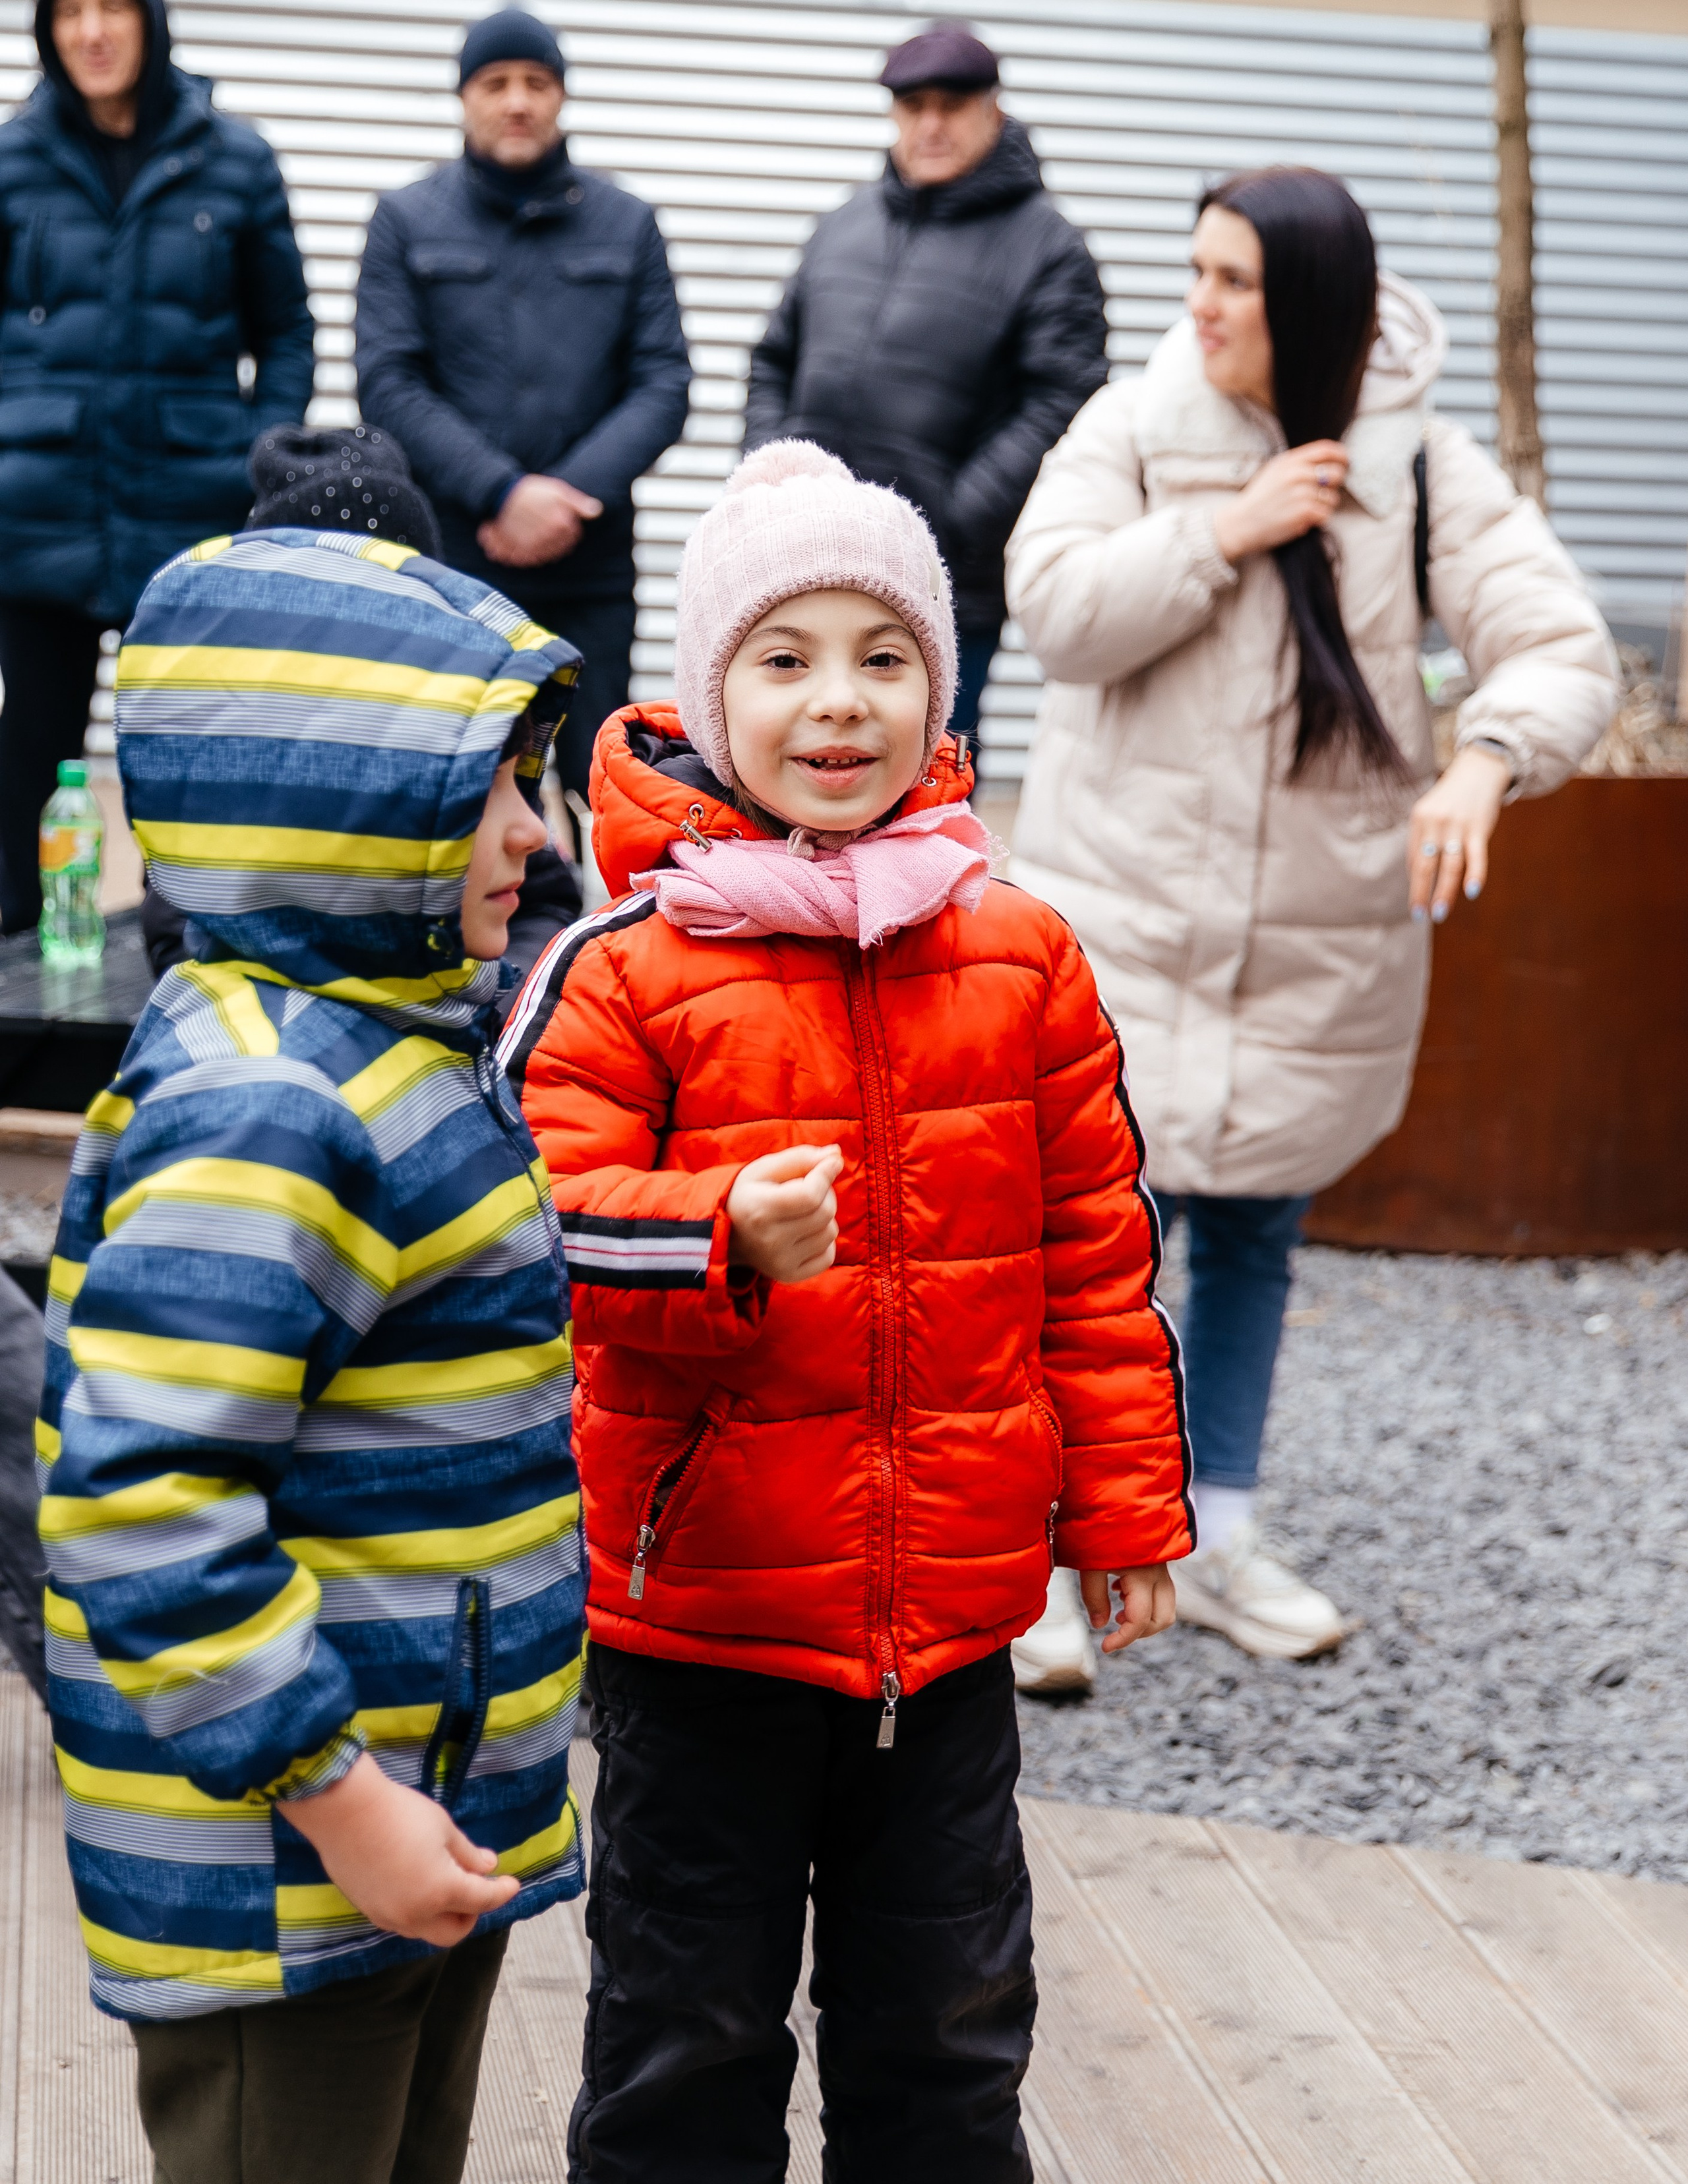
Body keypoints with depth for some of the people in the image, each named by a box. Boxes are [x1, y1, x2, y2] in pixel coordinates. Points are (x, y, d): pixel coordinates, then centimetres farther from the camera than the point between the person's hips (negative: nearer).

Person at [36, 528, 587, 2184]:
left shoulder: (379, 1054, 10)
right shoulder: (264, 1117, -24)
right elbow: (141, 1502, -28)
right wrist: (338, 1797, -24)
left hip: (421, 1816, 10)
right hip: (277, 1889, -10)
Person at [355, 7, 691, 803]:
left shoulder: (627, 224, 11)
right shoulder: (406, 221, 8)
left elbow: (664, 382, 5)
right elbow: (387, 383, -2)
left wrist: (575, 495, -11)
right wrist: (502, 494, -14)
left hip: (589, 566, 1)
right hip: (443, 558, -1)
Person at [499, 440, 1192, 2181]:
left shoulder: (1019, 960, 1)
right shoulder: (627, 971, -10)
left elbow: (1096, 1249, 7)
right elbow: (539, 1222, -14)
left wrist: (1125, 1503, 7)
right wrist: (727, 1237, -32)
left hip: (952, 1597, 3)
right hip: (699, 1596, -3)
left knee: (949, 2019, 19)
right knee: (690, 2027, 12)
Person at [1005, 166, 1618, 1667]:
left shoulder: (1424, 468, -4)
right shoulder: (1135, 430, -2)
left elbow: (1565, 646, -12)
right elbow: (1057, 611, -12)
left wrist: (1485, 764, -31)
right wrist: (1227, 533, -19)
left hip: (1321, 942, 2)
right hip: (1127, 912, -1)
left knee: (1256, 1235, 14)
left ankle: (1216, 1537, 30)